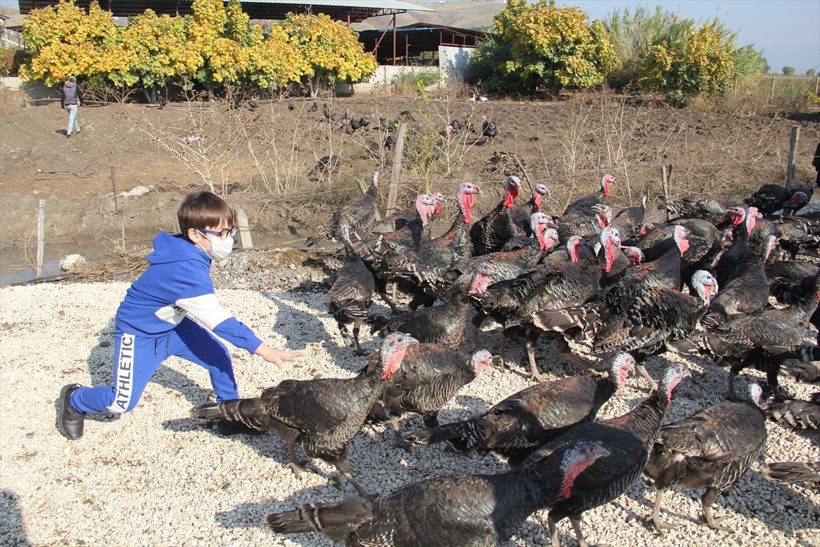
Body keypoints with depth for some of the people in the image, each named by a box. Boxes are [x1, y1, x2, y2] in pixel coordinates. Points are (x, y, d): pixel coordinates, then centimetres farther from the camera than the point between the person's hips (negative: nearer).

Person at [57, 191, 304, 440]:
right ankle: (74, 399, 29)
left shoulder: (190, 251, -12)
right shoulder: (186, 270, -39)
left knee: (218, 356, -4)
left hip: (172, 323, 8)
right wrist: (262, 349, -43)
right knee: (122, 402, -1)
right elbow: (216, 318, -41)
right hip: (139, 333, -8)